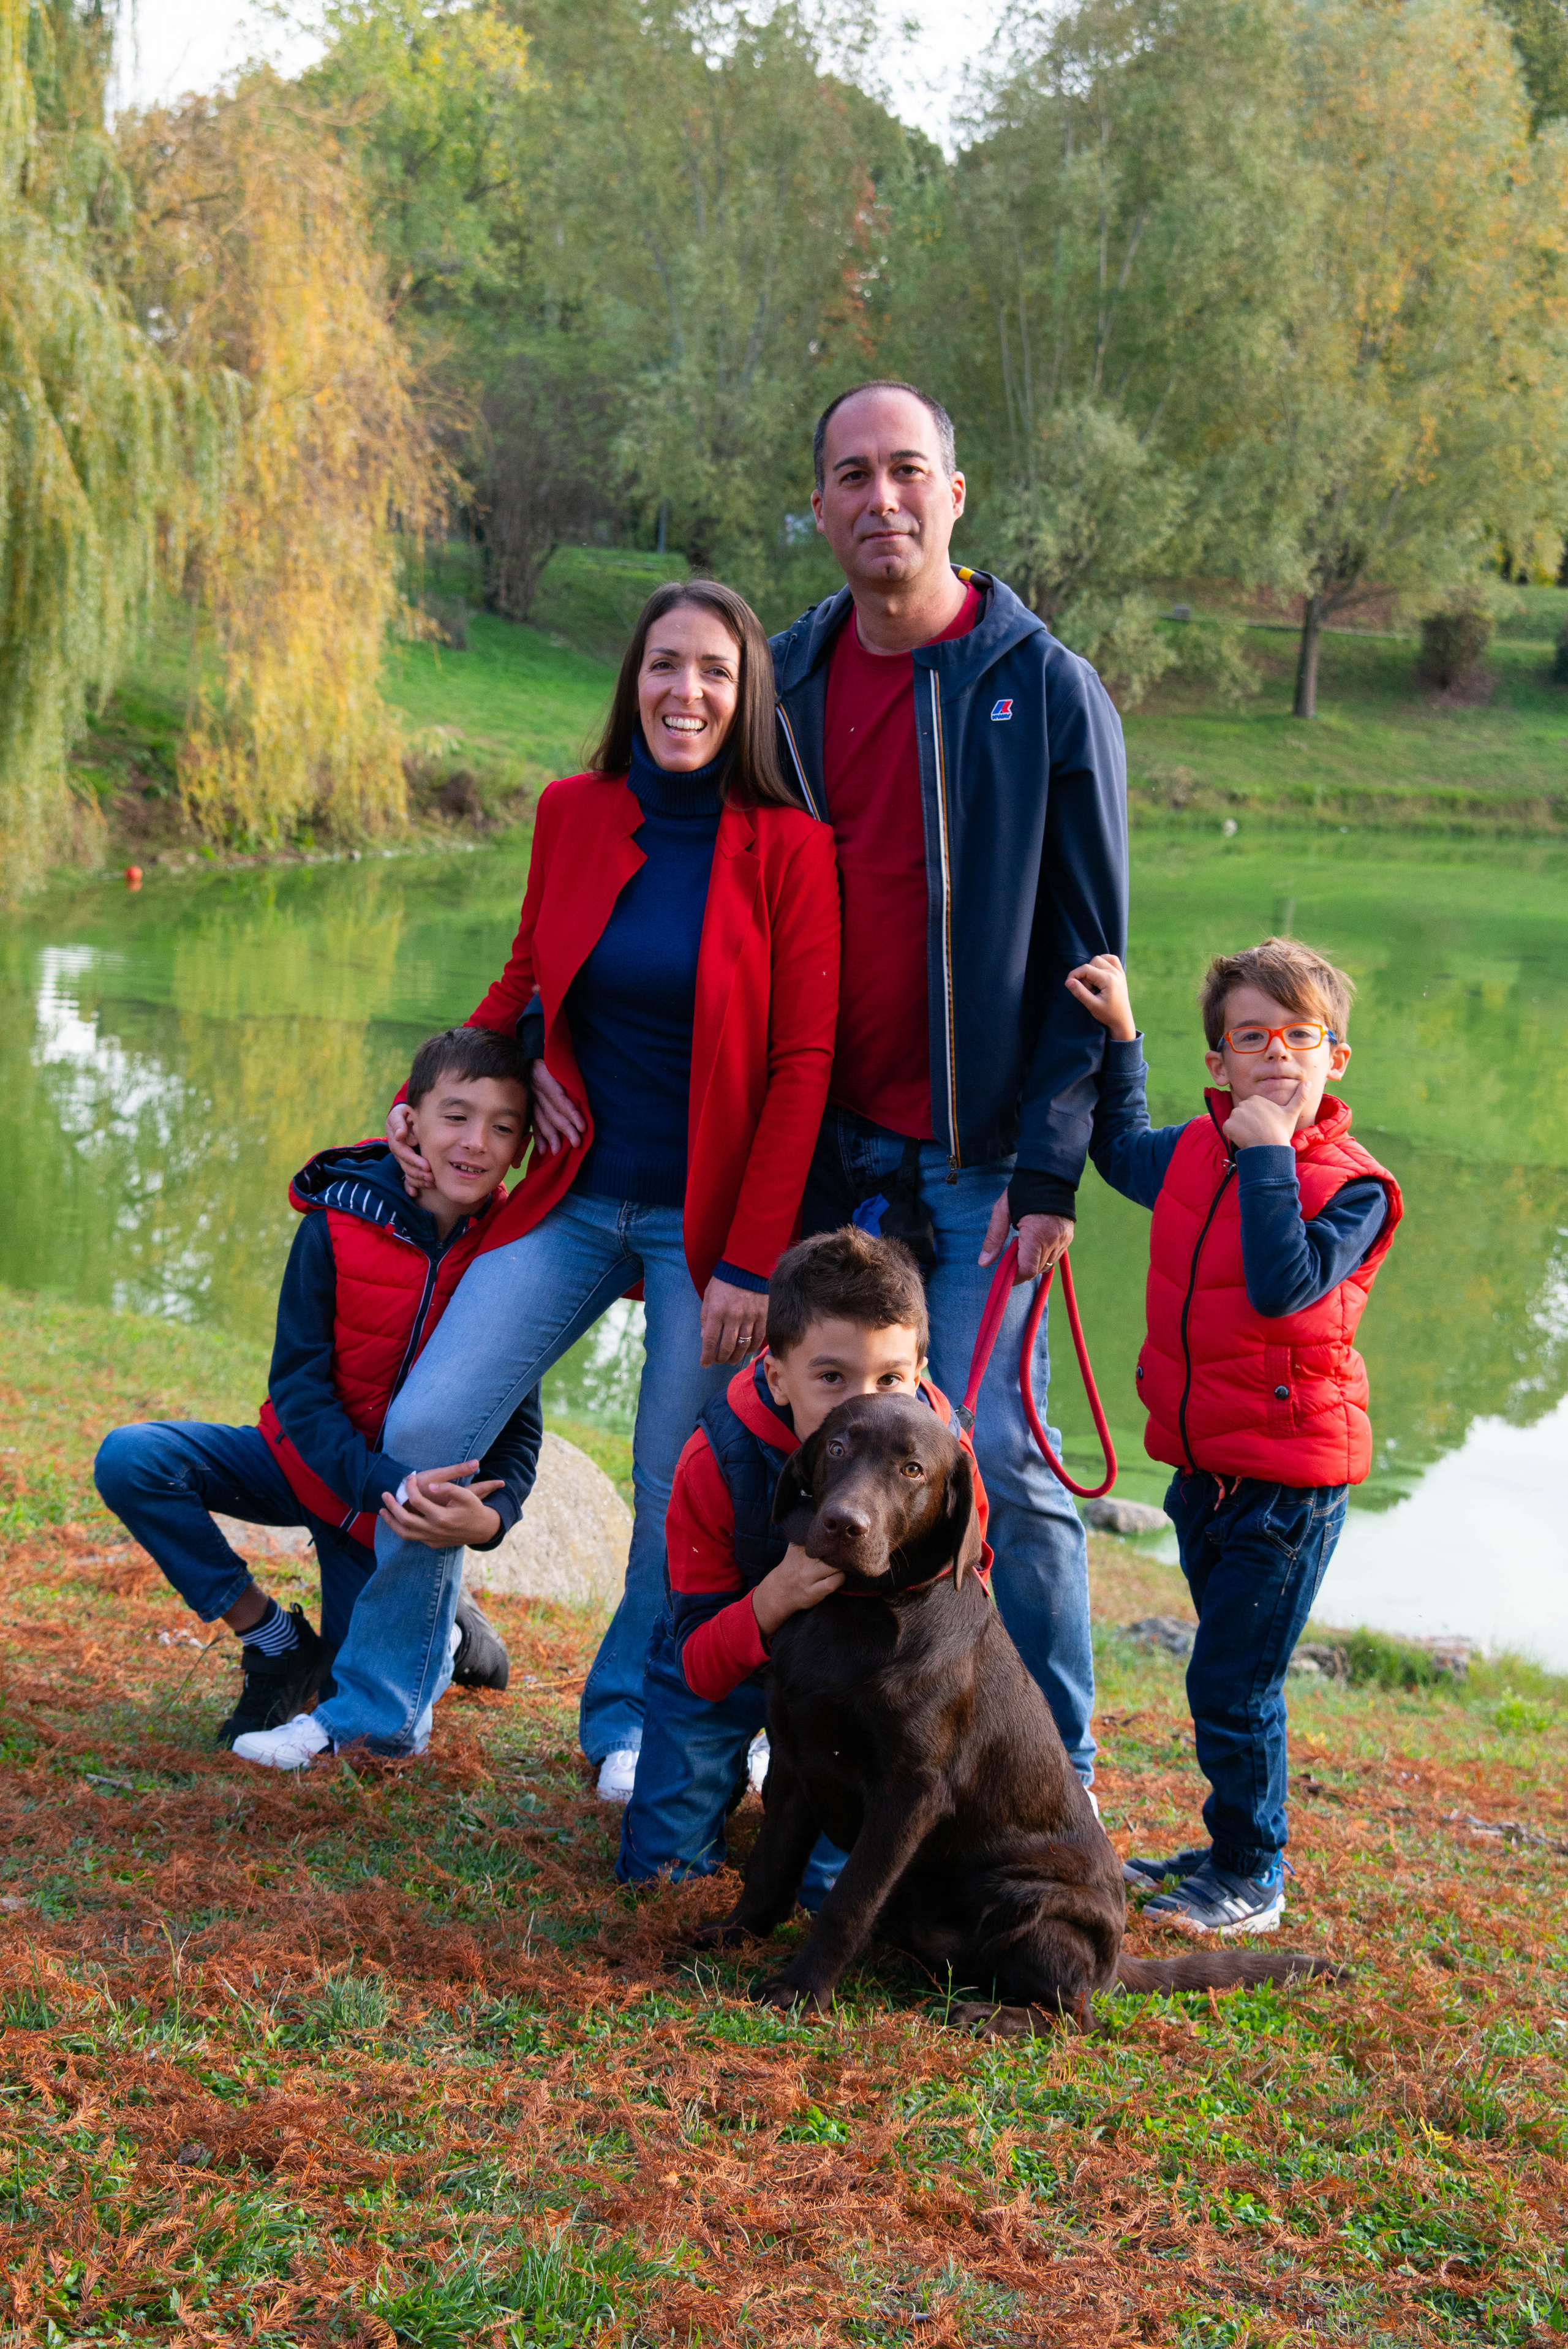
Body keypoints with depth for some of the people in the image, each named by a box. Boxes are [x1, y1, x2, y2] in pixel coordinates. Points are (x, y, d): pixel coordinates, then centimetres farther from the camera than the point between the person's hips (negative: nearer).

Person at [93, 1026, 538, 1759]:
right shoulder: (338, 1227, -18)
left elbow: (517, 1431, -11)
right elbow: (298, 1386, -18)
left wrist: (489, 1516, -34)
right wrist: (384, 1484, -34)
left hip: (418, 1490, -1)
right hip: (310, 1460, 1)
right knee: (131, 1460, -23)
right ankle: (279, 1644, -7)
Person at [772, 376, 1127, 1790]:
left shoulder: (1047, 690, -3)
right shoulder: (785, 683, 8)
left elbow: (1090, 954, -4)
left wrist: (1048, 1169, -11)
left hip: (978, 1155, -4)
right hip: (823, 1147, 4)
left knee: (997, 1457, -6)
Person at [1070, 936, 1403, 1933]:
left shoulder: (1351, 1186, -14)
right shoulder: (1193, 1152, 4)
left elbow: (1284, 1288, -30)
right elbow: (1118, 1149, 26)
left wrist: (1268, 1156, -28)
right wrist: (1118, 1034, 16)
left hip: (1289, 1483, -7)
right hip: (1202, 1468, 7)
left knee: (1233, 1686, -3)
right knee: (1229, 1679, 19)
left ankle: (1254, 1880, 14)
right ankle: (1235, 1849, 35)